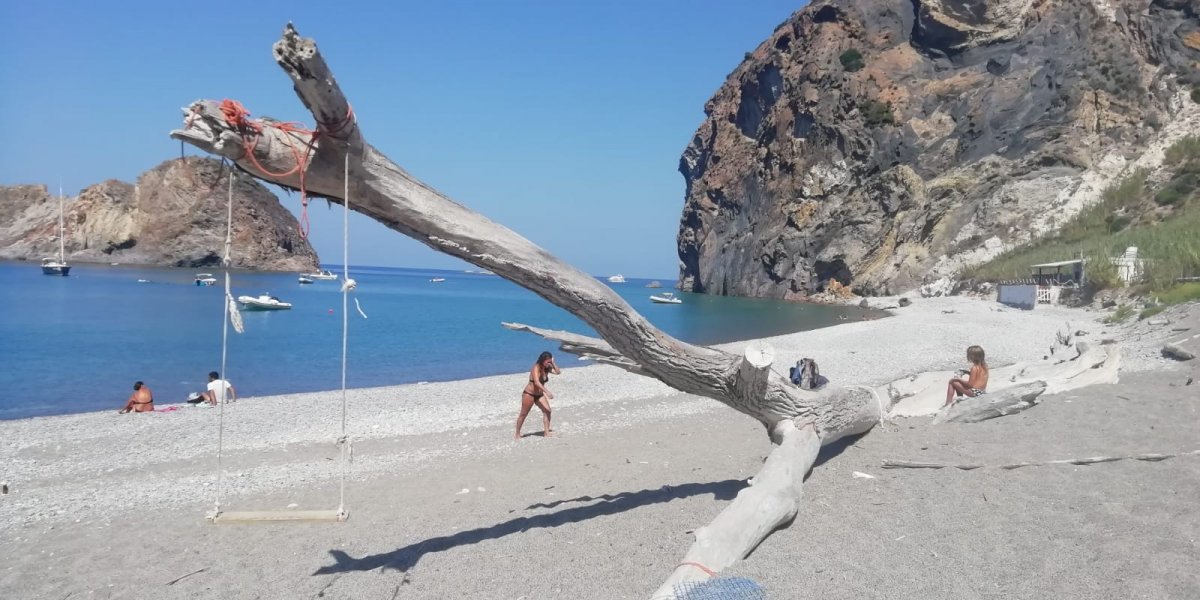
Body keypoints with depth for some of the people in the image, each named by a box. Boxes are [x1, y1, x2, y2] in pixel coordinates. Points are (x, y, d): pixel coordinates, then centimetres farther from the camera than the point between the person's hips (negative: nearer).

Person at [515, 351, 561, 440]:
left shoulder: (547, 368, 0)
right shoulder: (536, 368, -24)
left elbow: (558, 372, -2)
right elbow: (537, 382, -37)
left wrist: (553, 363, -13)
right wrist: (547, 392, -44)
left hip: (540, 395, 7)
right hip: (529, 394, -7)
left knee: (547, 411, -10)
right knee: (523, 414, 4)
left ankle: (546, 432, -6)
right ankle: (517, 434, 16)